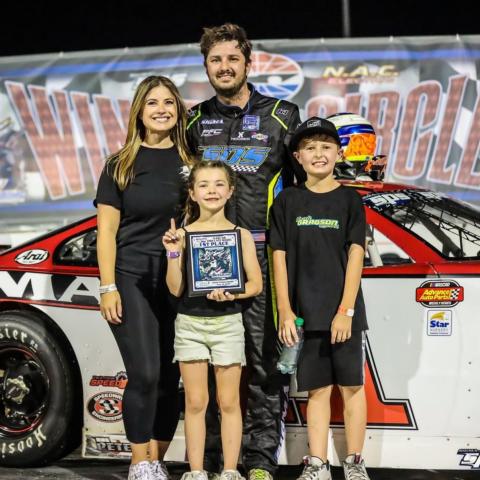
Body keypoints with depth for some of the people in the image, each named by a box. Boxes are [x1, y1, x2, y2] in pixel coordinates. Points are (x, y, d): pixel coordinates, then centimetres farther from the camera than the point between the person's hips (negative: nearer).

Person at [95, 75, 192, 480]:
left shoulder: (191, 160, 10)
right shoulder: (120, 165, 6)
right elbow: (106, 230, 3)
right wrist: (108, 287, -6)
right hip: (132, 279, -2)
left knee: (171, 377, 3)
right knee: (144, 373, -10)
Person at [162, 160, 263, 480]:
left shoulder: (241, 234, 2)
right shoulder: (183, 234, 1)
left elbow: (256, 283, 1)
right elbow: (175, 289, -2)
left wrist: (232, 294, -18)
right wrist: (173, 252, -14)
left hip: (228, 323, 0)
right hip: (190, 324, 0)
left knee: (228, 402, 6)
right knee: (195, 402, 5)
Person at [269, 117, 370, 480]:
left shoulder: (349, 200, 1)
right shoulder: (287, 202, 5)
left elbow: (355, 256, -4)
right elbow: (280, 258, 3)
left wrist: (346, 310, -12)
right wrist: (285, 311, -3)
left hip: (344, 311, -1)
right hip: (306, 312, 1)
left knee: (351, 385, 4)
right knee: (317, 389, 7)